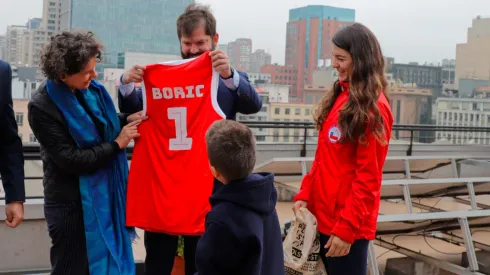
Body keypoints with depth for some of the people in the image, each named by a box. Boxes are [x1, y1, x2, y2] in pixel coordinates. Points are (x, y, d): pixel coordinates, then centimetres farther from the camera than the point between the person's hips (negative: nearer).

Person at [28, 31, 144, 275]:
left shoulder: (89, 88, -1)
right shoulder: (42, 107, -19)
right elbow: (70, 159, -21)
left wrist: (126, 120, -3)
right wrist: (117, 144, -17)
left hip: (105, 194, 6)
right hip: (72, 204, -6)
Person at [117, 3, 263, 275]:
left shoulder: (232, 79, 2)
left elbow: (254, 105, -15)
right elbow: (130, 107, 3)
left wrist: (229, 74, -32)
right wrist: (127, 82, -19)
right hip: (162, 182, 1)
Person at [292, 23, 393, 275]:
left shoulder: (373, 108, -14)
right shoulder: (340, 96, 9)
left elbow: (368, 176, -17)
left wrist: (347, 227, -18)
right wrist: (305, 194, 4)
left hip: (348, 222, -8)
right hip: (323, 213, 8)